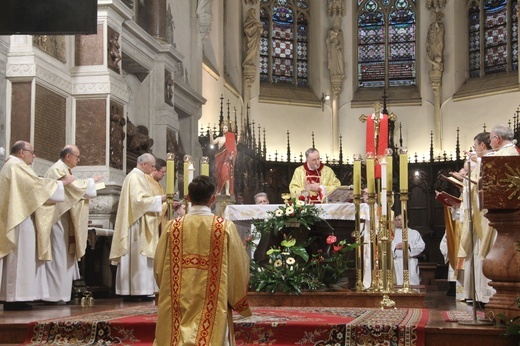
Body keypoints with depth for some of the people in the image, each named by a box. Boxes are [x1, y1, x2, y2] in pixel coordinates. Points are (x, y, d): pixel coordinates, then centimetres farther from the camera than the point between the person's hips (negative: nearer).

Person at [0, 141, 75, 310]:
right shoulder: (17, 166, -11)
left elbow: (31, 187, 20)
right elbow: (37, 185, -16)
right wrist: (62, 182, -6)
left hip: (14, 219, 11)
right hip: (20, 220, -11)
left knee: (17, 258, 9)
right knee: (20, 257, -9)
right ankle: (15, 298, -8)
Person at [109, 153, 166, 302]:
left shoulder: (138, 176, 18)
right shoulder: (135, 177, -14)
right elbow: (139, 200, -22)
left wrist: (158, 200, 14)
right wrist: (159, 199, -13)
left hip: (139, 224, 11)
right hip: (136, 224, -11)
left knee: (140, 258, 8)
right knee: (136, 258, -9)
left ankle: (139, 291, 9)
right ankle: (133, 292, -7)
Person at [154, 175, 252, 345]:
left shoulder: (174, 227, -3)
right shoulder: (225, 227, -7)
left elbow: (159, 267, 5)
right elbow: (238, 268, -2)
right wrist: (238, 302, 14)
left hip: (179, 305, 2)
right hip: (213, 308, -2)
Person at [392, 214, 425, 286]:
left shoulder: (414, 233, 14)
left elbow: (421, 246, 3)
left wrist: (409, 246, -10)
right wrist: (395, 247, -13)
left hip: (411, 264, 0)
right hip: (397, 264, 0)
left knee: (413, 285, -6)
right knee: (399, 285, -8)